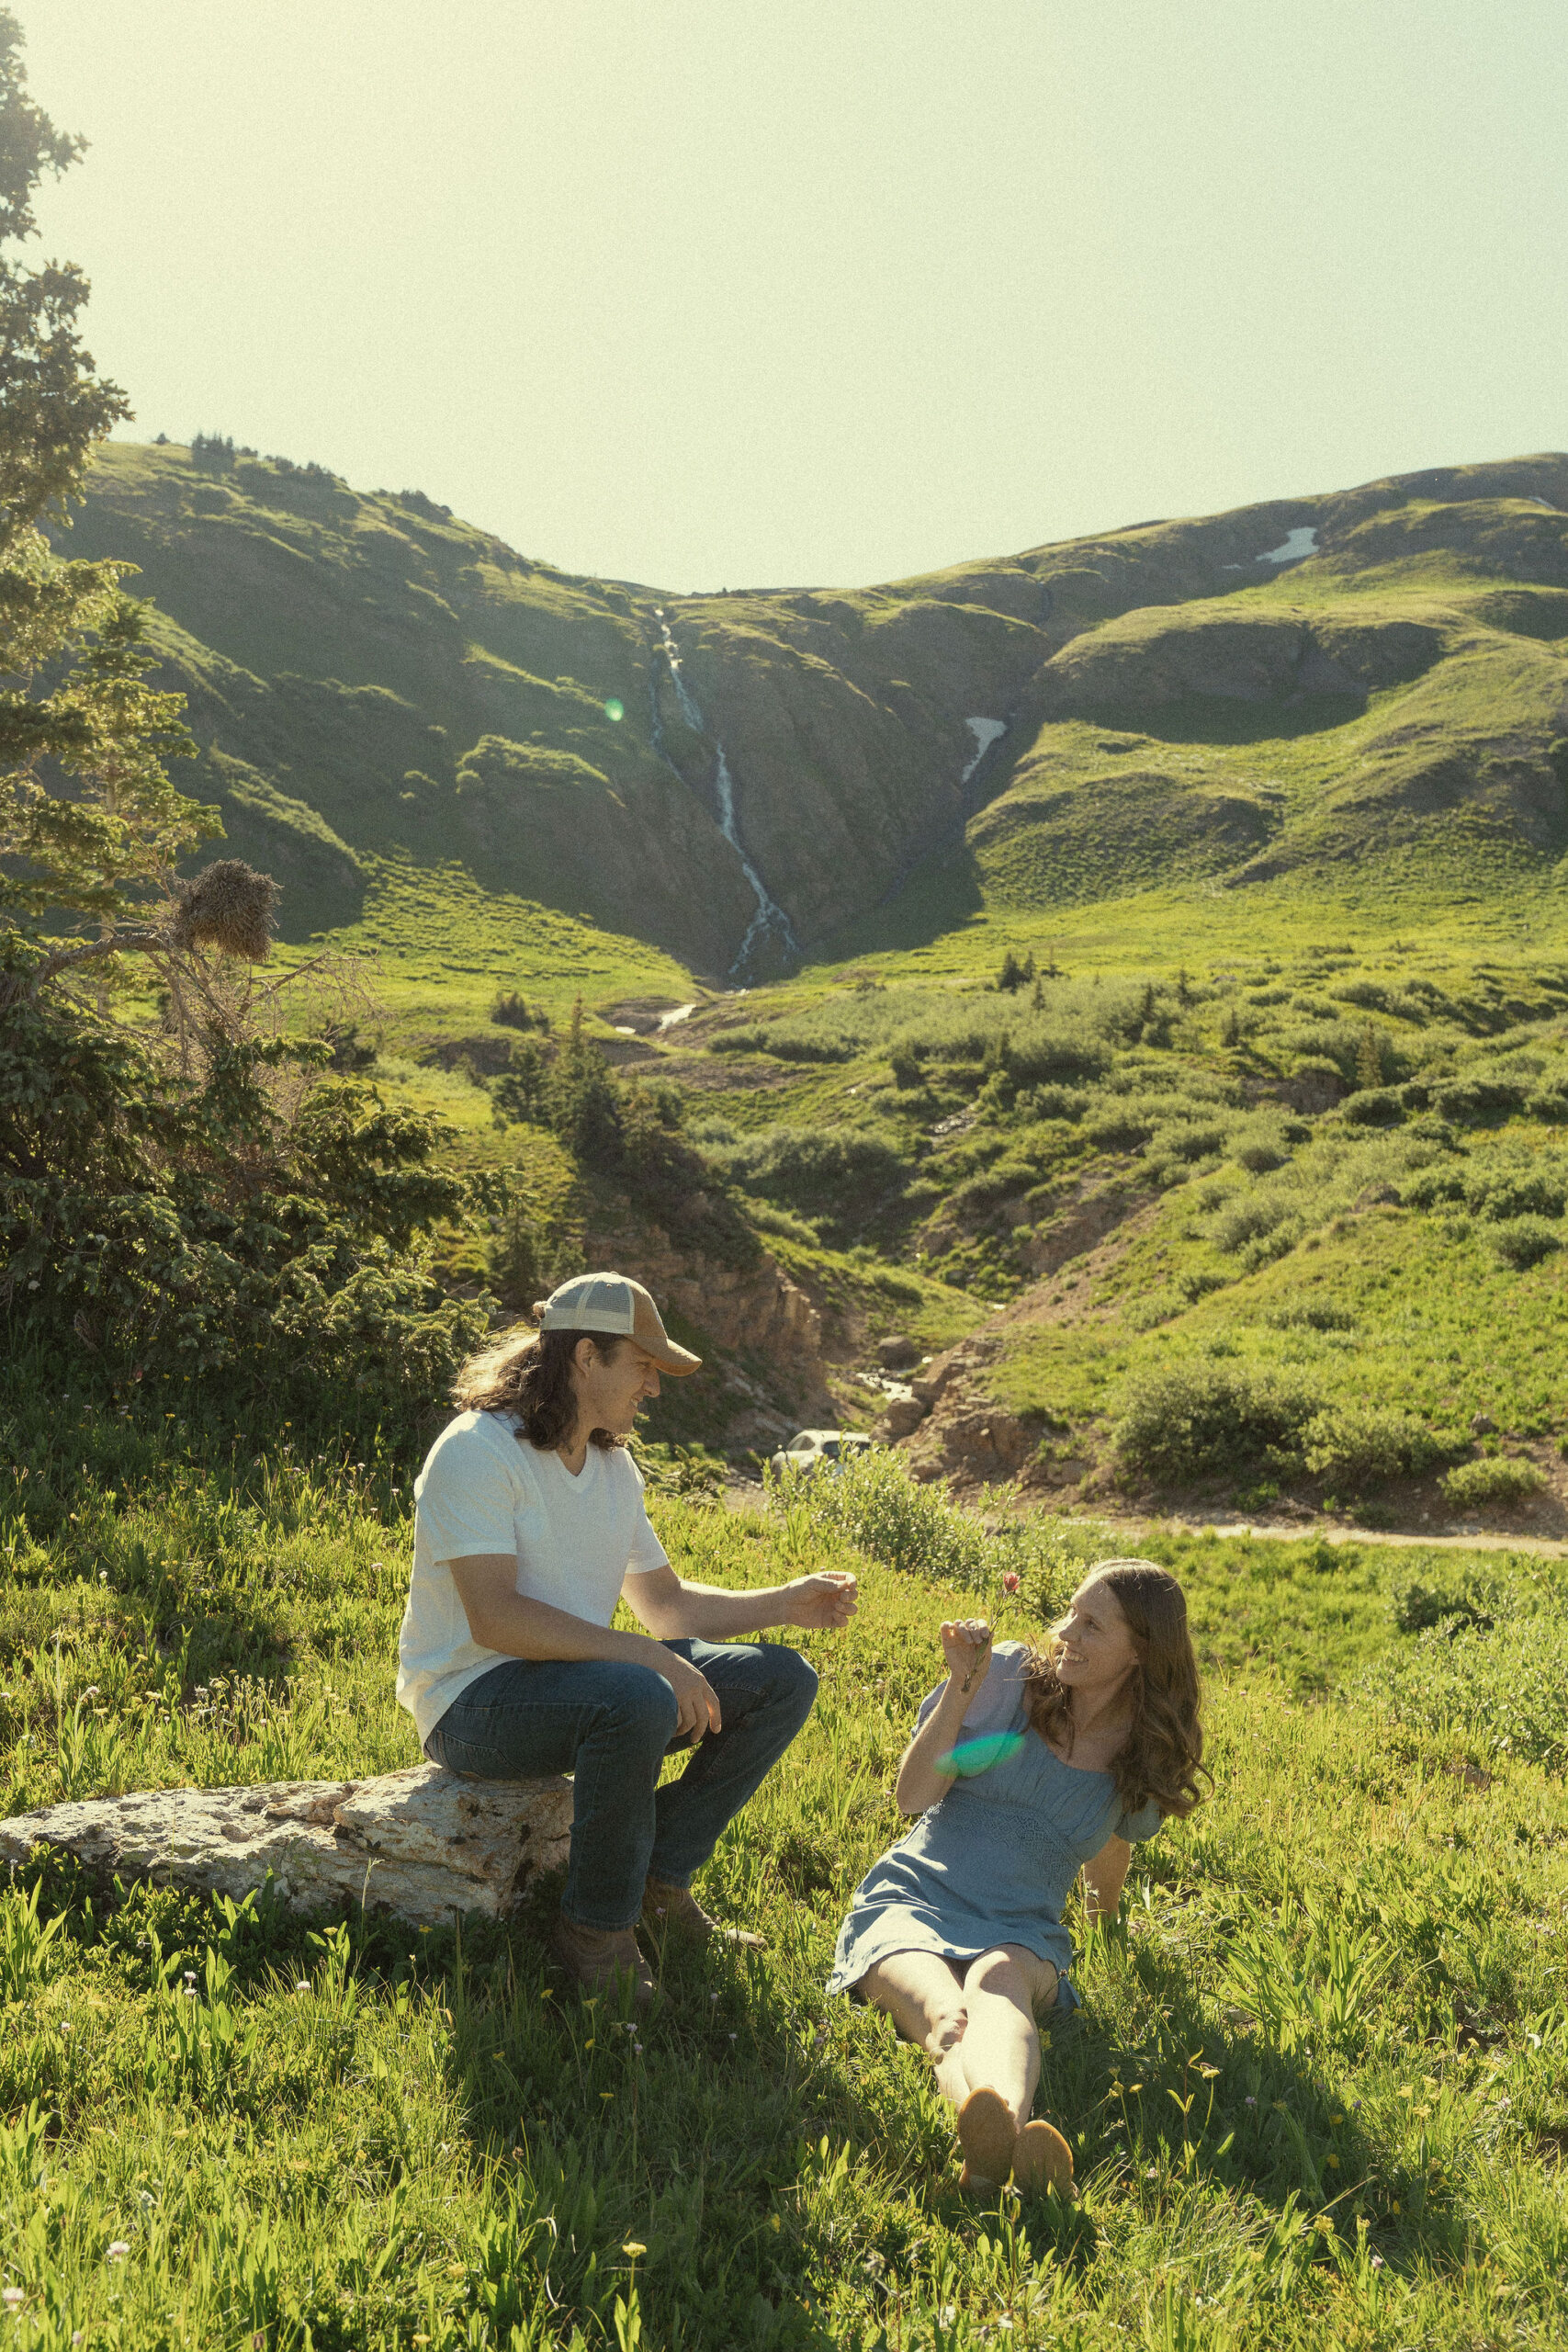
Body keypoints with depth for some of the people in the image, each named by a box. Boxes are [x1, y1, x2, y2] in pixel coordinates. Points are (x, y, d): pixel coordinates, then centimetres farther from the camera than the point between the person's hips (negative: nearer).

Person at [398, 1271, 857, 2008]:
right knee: (637, 1698, -38)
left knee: (783, 1681, -3)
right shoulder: (478, 1451, -16)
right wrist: (646, 1657, -31)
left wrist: (783, 1603, 3)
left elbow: (666, 1602, 17)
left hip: (579, 1682, 8)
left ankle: (660, 1882, -3)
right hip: (473, 1700, -8)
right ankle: (596, 1933, -18)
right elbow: (494, 1617, -27)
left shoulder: (614, 1465, 11)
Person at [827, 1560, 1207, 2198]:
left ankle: (1009, 2121, -69)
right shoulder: (1009, 1673, 2)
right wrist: (960, 1689, -9)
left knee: (998, 1982, -38)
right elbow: (912, 1795, -2)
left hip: (1019, 1931, 1)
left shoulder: (1142, 1757, 8)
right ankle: (991, 2132, -68)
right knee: (944, 2012, -37)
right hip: (912, 1895, -1)